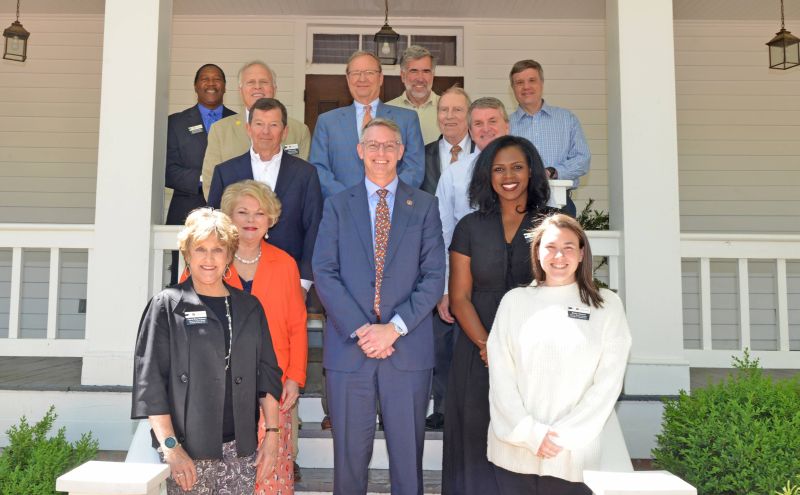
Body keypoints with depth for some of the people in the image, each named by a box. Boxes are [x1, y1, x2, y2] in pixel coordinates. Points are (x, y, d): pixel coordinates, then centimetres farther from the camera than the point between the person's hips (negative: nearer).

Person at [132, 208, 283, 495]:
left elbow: (267, 374, 11)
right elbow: (150, 378, -5)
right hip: (188, 450, -3)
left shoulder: (249, 308, 11)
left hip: (242, 448, 3)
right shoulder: (167, 306, 0)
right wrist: (169, 446, -11)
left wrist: (272, 433, 5)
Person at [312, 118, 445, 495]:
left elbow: (433, 276, 0)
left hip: (407, 347, 0)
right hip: (349, 347, 0)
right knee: (350, 451, 8)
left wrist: (394, 327, -11)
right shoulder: (337, 206, 9)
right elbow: (324, 273, 0)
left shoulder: (424, 206, 8)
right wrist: (360, 330, -11)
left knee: (408, 451, 7)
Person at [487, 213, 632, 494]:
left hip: (574, 455, -1)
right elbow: (500, 375, 1)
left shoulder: (607, 305, 3)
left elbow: (608, 382, -2)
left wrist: (564, 435, -8)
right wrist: (529, 432, -9)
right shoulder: (515, 301, 5)